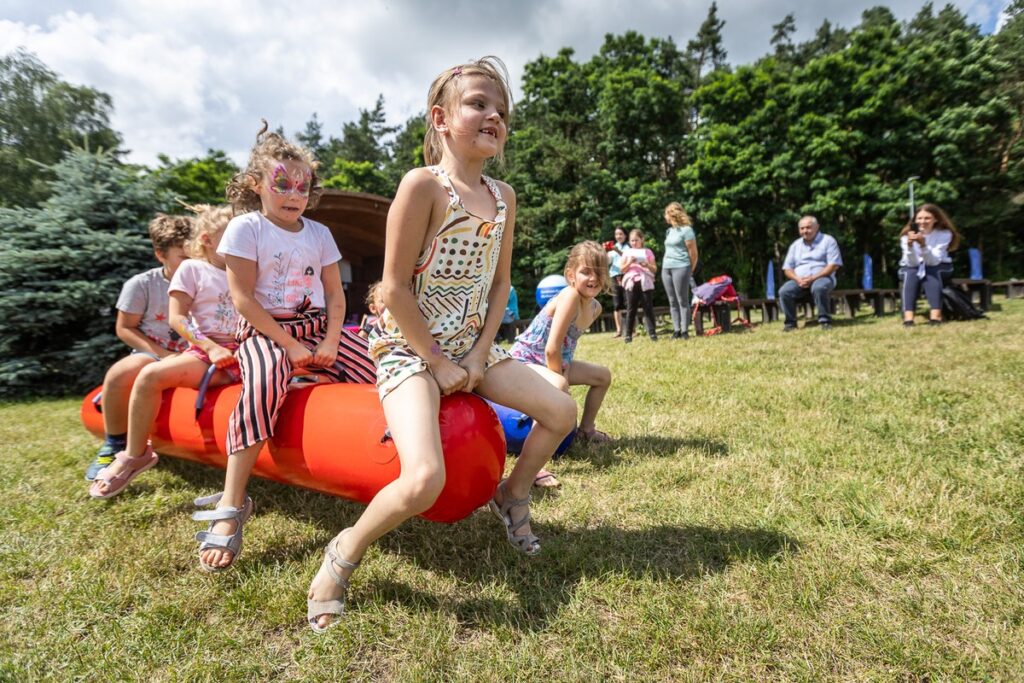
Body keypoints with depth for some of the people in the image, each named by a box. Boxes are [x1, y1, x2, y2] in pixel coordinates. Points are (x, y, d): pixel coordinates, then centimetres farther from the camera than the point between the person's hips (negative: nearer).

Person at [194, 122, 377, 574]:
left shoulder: (319, 233, 11)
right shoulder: (245, 228, -3)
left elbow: (334, 293, 8)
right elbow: (243, 299, -10)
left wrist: (331, 341, -8)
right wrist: (288, 344, -15)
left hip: (317, 327, 5)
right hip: (264, 331, -5)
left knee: (377, 369, -17)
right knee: (263, 383, -36)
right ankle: (231, 505, -31)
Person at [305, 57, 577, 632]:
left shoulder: (504, 196, 6)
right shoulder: (423, 185, -15)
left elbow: (500, 282, 9)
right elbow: (395, 290, -17)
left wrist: (480, 354, -2)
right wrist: (437, 361, -14)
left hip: (472, 348, 8)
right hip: (409, 349, -7)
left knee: (562, 411, 4)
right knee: (424, 482, -25)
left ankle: (513, 496, 30)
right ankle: (346, 552, 7)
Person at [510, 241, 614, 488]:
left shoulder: (595, 307, 0)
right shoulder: (570, 296, -27)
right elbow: (552, 349, -29)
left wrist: (563, 371, 2)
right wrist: (562, 378, -16)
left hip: (549, 362, 10)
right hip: (524, 360, -10)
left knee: (603, 375, 18)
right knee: (559, 385, -40)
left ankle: (586, 430, 37)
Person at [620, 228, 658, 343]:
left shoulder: (647, 252, 8)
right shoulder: (627, 252, 10)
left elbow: (655, 269, 5)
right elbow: (622, 269, 5)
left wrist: (647, 265, -14)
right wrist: (629, 262, -11)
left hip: (645, 283, 0)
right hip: (631, 283, 0)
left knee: (648, 308, 0)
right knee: (631, 309, 2)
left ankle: (652, 333, 4)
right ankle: (628, 334, 5)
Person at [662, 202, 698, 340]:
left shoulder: (686, 230, -7)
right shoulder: (669, 230, 15)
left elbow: (693, 253, -5)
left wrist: (690, 270, 3)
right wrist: (665, 265, 11)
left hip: (680, 268, -7)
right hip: (666, 268, 7)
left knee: (682, 300, -4)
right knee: (672, 301, 6)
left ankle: (685, 331, -1)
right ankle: (676, 330, 9)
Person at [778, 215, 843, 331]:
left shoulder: (828, 241, 5)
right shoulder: (795, 245, 18)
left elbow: (834, 265, -5)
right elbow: (787, 268, 12)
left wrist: (813, 278, -17)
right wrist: (798, 279, -11)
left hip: (822, 277, -3)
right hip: (799, 280, 4)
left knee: (819, 288, -39)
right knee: (784, 291, -26)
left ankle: (824, 321, -27)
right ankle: (790, 323, -16)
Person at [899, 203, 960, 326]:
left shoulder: (944, 233, -14)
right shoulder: (907, 235, -15)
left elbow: (933, 261, -25)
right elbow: (912, 263, -22)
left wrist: (923, 245, -41)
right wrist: (910, 246, -40)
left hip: (937, 269, 0)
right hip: (912, 269, 0)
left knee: (931, 273, -34)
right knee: (911, 274, -34)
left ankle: (935, 315, -43)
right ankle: (908, 317, -46)